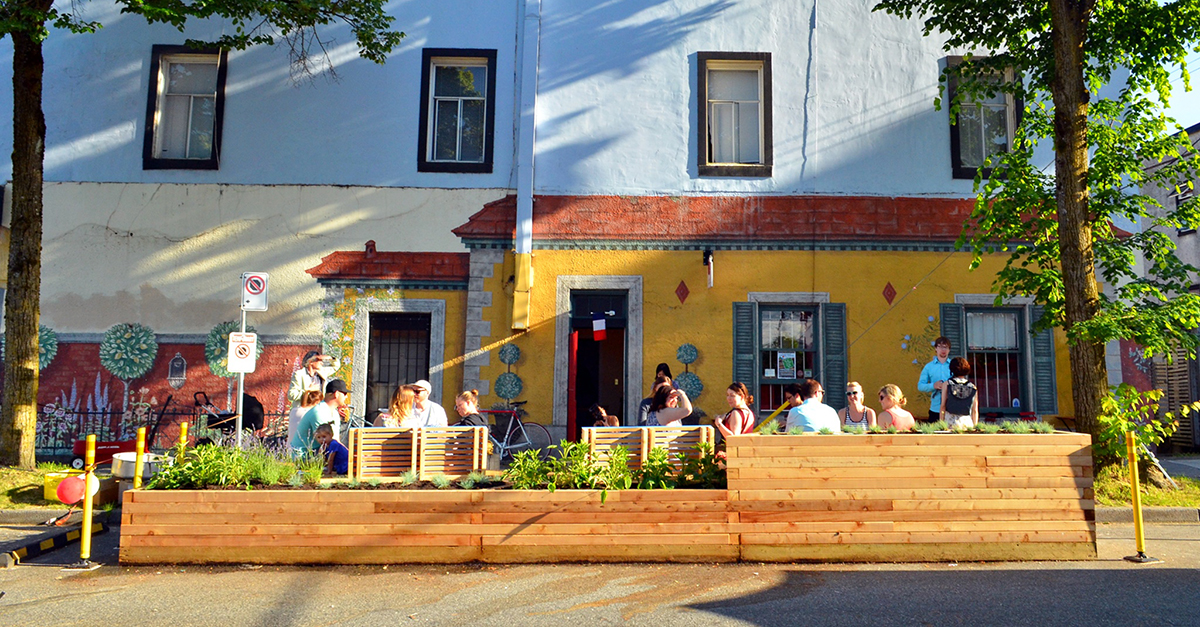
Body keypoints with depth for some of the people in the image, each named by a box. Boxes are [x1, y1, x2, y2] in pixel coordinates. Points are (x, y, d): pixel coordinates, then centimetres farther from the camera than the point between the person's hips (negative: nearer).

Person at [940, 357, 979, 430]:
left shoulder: (947, 384, 0)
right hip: (967, 421, 1)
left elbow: (943, 406, 0)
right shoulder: (973, 388, 4)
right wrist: (975, 426, 15)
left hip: (950, 422, -1)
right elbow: (975, 411, 7)